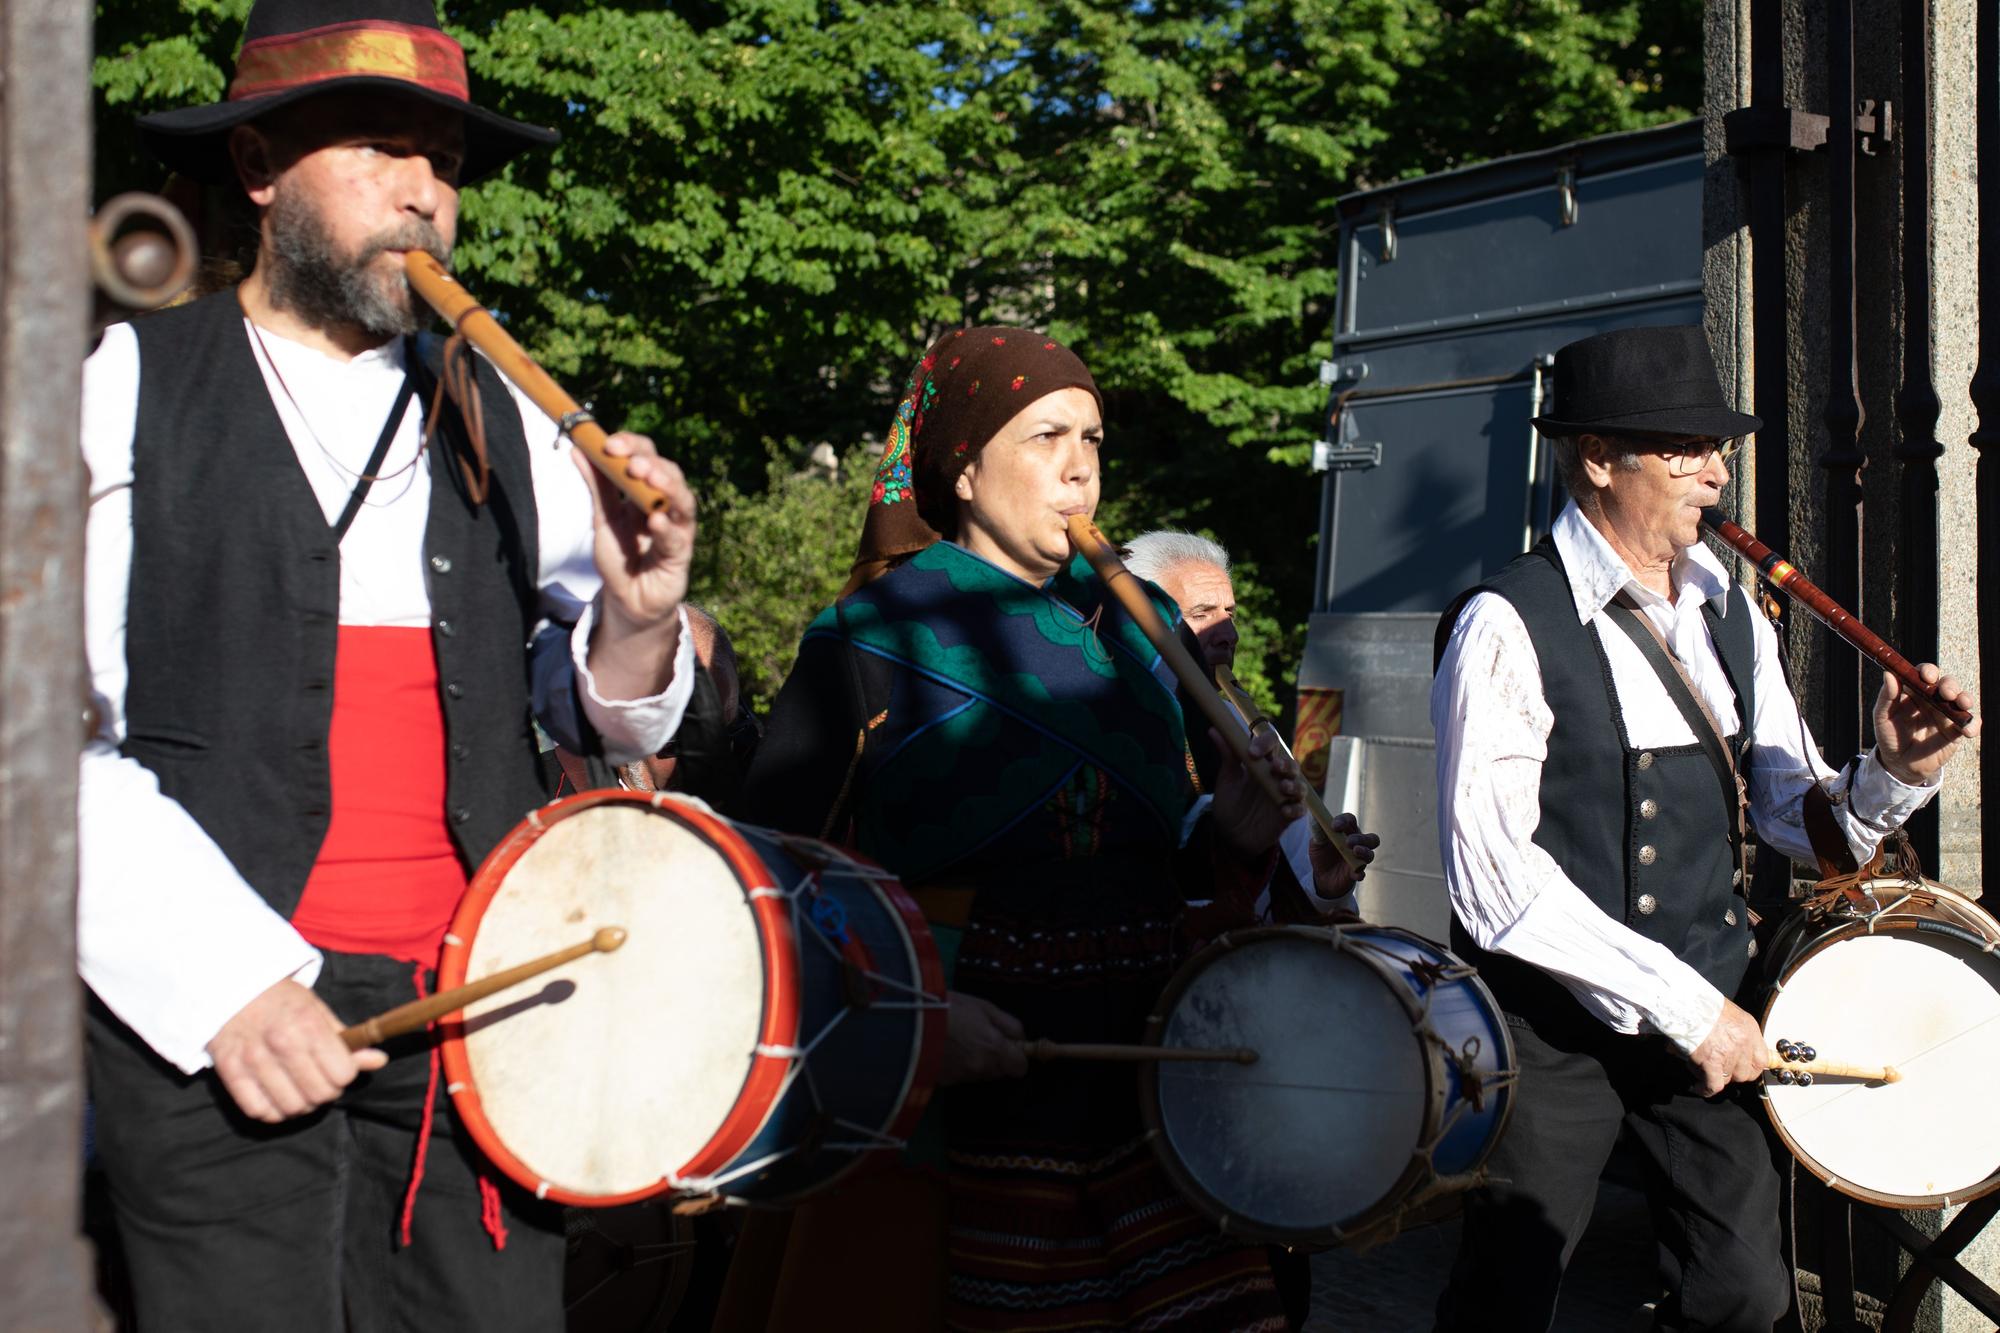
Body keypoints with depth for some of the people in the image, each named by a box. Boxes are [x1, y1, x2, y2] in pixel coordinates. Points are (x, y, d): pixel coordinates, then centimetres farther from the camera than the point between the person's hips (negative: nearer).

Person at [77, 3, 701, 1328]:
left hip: (478, 1006, 3)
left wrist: (637, 615, -8)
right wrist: (224, 983, -15)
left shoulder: (505, 423, 12)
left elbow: (605, 720, 15)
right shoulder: (124, 396, 1)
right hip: (212, 1017, -3)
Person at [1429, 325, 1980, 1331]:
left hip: (1711, 1012, 6)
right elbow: (1494, 879, -20)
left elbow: (1800, 814, 11)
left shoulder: (1732, 619, 9)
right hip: (1557, 1024, -6)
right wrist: (1682, 1006, -19)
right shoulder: (1508, 626, -14)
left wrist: (1892, 773, -11)